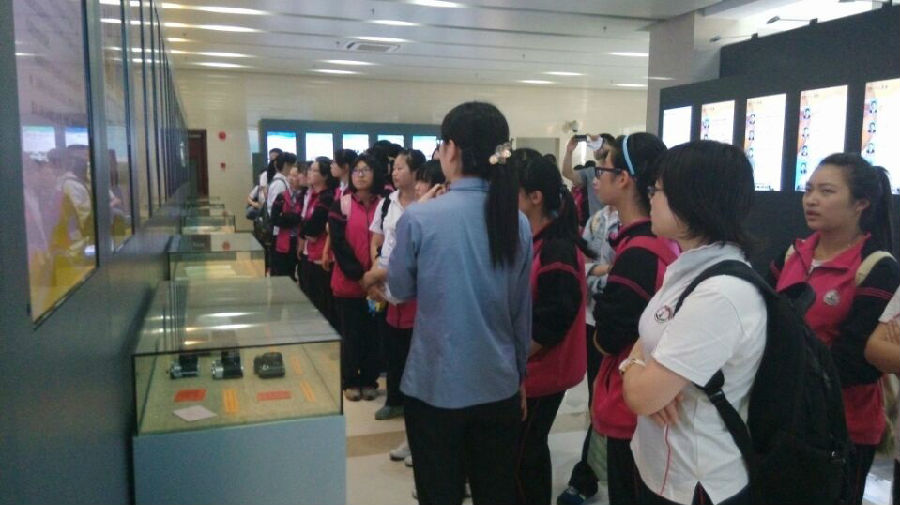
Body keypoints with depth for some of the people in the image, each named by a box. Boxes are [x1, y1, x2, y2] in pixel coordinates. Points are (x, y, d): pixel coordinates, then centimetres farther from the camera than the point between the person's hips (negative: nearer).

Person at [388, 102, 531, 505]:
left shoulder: (419, 218, -15)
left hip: (435, 385, -4)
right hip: (499, 386, 4)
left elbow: (400, 289, 2)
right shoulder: (518, 222, -2)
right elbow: (523, 311, 7)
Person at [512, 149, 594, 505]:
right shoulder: (525, 241, 7)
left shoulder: (558, 251, -21)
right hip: (520, 370, 8)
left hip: (537, 374, -8)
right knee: (517, 450, 19)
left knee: (524, 454, 6)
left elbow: (549, 325, -23)